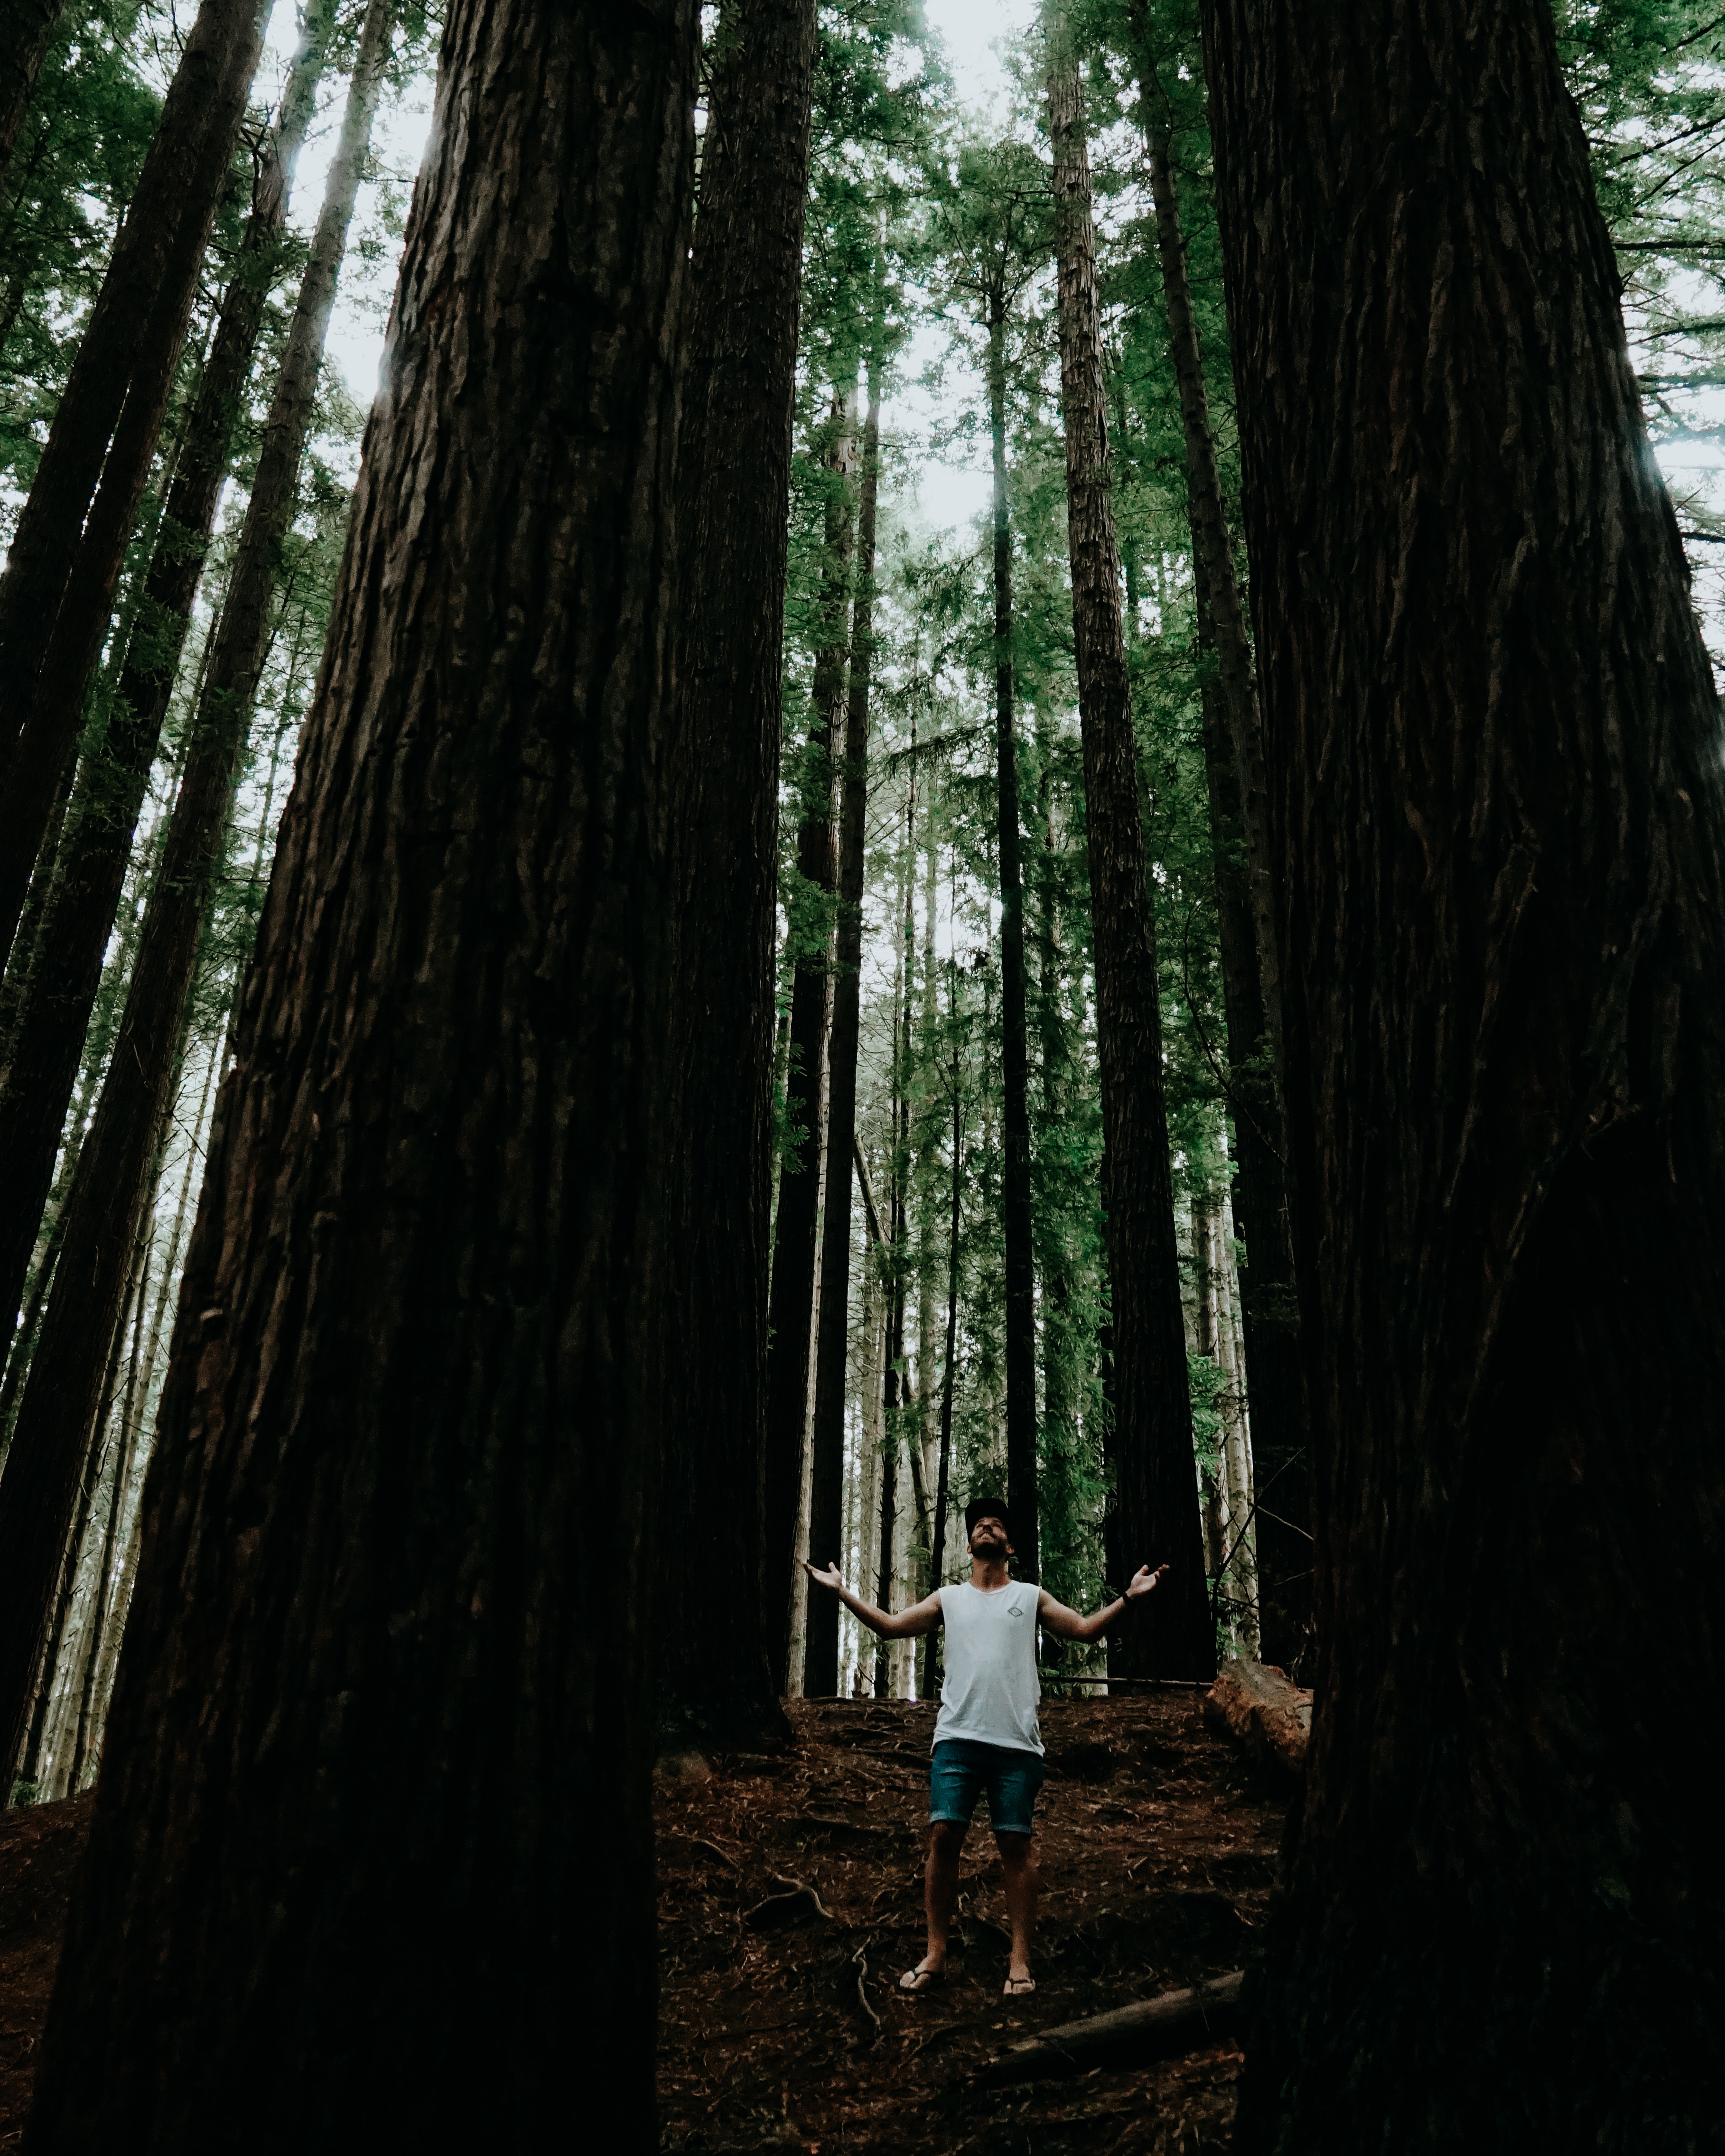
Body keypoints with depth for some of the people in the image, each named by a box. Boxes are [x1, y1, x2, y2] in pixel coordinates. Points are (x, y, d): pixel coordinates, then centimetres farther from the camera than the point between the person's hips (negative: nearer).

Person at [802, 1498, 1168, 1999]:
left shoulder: (1031, 1597, 13)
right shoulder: (948, 1598, 15)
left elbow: (1086, 1629, 6)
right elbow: (890, 1626, 11)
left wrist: (1128, 1597, -8)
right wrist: (842, 1591, 2)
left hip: (1016, 1744, -1)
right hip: (957, 1739, 1)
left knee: (1015, 1844, 1)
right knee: (943, 1836, -5)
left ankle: (1021, 1958, 11)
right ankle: (935, 1955, 6)